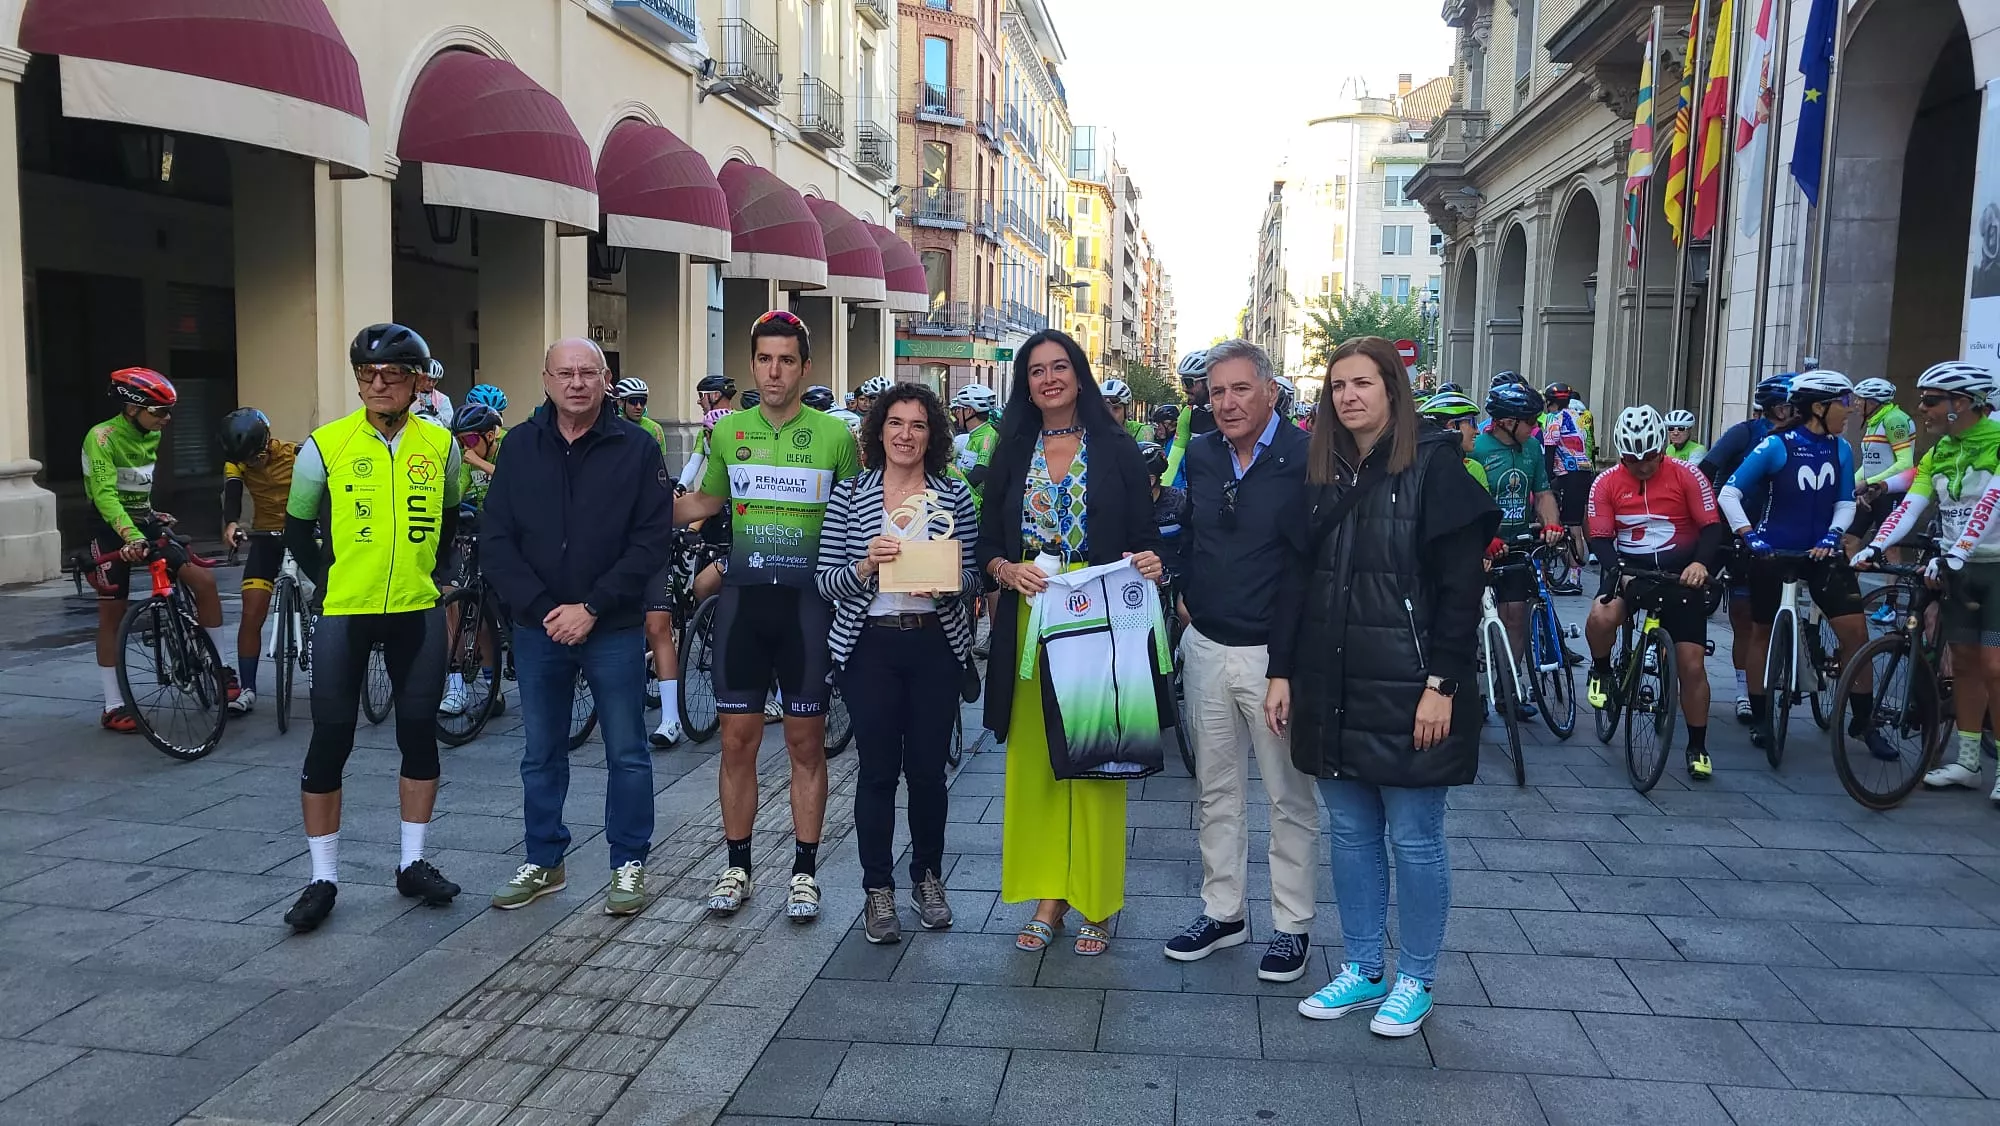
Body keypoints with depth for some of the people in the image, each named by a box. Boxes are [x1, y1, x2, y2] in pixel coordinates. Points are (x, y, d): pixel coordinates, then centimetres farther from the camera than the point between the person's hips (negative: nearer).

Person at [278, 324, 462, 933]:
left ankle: (413, 864, 23)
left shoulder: (440, 443, 1)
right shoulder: (326, 445, -5)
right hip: (344, 611, -2)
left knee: (420, 736, 8)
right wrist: (327, 579, 0)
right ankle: (323, 879, 12)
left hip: (418, 611, 2)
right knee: (330, 740, 0)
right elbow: (297, 525, 6)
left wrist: (430, 570, 8)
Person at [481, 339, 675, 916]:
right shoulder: (521, 445, 3)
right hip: (537, 626, 3)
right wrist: (540, 608, -10)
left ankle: (629, 864, 20)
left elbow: (652, 540, -9)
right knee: (541, 755, 14)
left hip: (614, 628, -3)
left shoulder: (637, 446, -5)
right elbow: (495, 539, 1)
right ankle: (543, 862, 28)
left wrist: (591, 608, -14)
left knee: (626, 753, 7)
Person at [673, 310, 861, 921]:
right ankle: (737, 866, 22)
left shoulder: (836, 435, -3)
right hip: (743, 598, 2)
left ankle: (804, 871, 19)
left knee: (806, 742, 6)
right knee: (737, 740, 7)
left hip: (808, 601, -2)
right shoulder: (728, 431, 6)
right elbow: (705, 501, 21)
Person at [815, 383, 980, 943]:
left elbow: (972, 576, 6)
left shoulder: (955, 496, 5)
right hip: (871, 645, -1)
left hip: (936, 645, 1)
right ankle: (878, 890, 16)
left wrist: (946, 583, -14)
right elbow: (824, 581, 0)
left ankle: (927, 876, 27)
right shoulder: (849, 497, 2)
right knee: (878, 770, 2)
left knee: (927, 768, 6)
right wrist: (864, 566, -18)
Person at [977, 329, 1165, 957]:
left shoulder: (1117, 451, 2)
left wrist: (1151, 565, -18)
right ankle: (1048, 896, 18)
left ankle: (1095, 902, 14)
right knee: (1034, 759, 6)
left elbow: (1146, 539, 3)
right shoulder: (1011, 455, 9)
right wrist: (1008, 570, -12)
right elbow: (988, 544, 9)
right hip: (1031, 624, 3)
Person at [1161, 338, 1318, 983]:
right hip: (1207, 646, 6)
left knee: (1290, 797, 6)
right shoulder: (1200, 456, 7)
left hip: (1276, 653, -6)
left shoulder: (1308, 459, -13)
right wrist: (1186, 593, 12)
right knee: (1216, 790, 15)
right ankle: (1223, 912, 29)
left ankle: (1293, 925, 20)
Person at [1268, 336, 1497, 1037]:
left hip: (1407, 688, -5)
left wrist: (1443, 684, -15)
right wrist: (1282, 670, 7)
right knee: (1349, 833, 13)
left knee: (1414, 839, 5)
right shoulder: (1322, 473, 11)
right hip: (1331, 686, 6)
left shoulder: (1433, 467, -6)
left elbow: (1461, 586, -10)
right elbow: (1297, 578, 11)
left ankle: (1415, 980, 20)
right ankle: (1362, 969, 27)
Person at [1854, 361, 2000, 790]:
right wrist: (1874, 548, -19)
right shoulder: (1936, 455, 6)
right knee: (1964, 663, 9)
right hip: (1957, 569, 6)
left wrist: (1955, 554, -35)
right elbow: (1910, 507, -4)